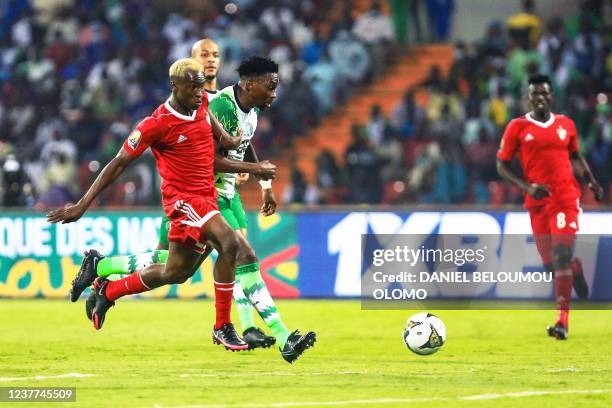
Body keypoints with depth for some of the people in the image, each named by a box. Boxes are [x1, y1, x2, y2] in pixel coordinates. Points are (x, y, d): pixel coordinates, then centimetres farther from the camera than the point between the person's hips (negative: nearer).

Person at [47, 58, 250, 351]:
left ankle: (108, 290, 33)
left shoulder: (202, 104, 2)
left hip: (206, 195, 8)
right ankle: (223, 327, -19)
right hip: (183, 197, -8)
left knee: (175, 272, 14)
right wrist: (83, 205, -14)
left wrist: (224, 135, 12)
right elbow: (119, 163, -13)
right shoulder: (157, 124, -17)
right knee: (228, 243, -27)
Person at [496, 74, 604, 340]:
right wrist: (527, 187, -12)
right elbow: (502, 165, 1)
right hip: (538, 200, 1)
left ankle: (562, 320, -16)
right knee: (549, 262, 5)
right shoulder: (517, 127, 0)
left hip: (566, 196, -1)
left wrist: (591, 181, 10)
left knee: (562, 254, -14)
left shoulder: (566, 124, 7)